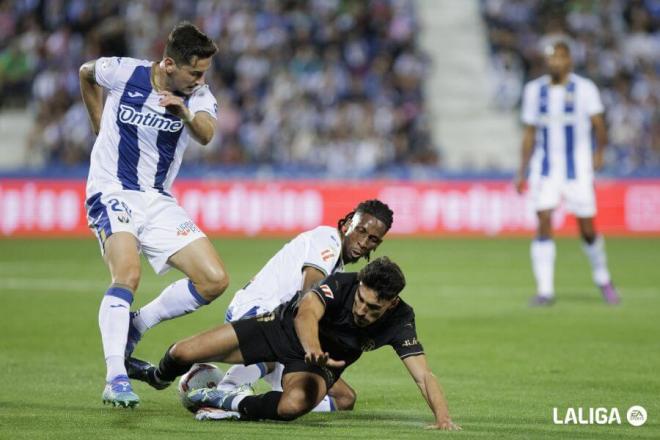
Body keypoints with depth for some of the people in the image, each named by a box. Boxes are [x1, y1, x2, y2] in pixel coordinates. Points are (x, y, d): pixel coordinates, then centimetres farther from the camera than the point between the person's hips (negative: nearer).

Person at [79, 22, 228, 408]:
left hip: (158, 202, 4)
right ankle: (116, 378, -32)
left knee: (215, 280, -7)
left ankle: (136, 325, 9)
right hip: (112, 194, -4)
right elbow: (86, 73, 14)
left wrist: (185, 114, -50)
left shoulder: (199, 96, -6)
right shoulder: (123, 73, -9)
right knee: (128, 273, -30)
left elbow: (206, 134, -29)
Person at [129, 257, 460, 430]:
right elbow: (307, 312, -50)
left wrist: (443, 418, -50)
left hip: (325, 360, 0)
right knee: (183, 353, -5)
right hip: (286, 327, 0)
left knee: (293, 405, -39)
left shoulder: (399, 320, -26)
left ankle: (233, 404, -8)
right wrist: (312, 349, -71)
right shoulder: (341, 284, -31)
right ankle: (157, 377, 34)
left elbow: (423, 374, -32)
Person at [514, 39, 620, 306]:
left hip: (577, 167, -2)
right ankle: (545, 290, -6)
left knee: (587, 231, -1)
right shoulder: (534, 90, 7)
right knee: (544, 223, -10)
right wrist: (522, 172, 10)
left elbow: (599, 125, -10)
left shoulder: (584, 88, -3)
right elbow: (529, 134, 13)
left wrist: (599, 152, -23)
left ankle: (602, 278, 25)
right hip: (545, 168, 2)